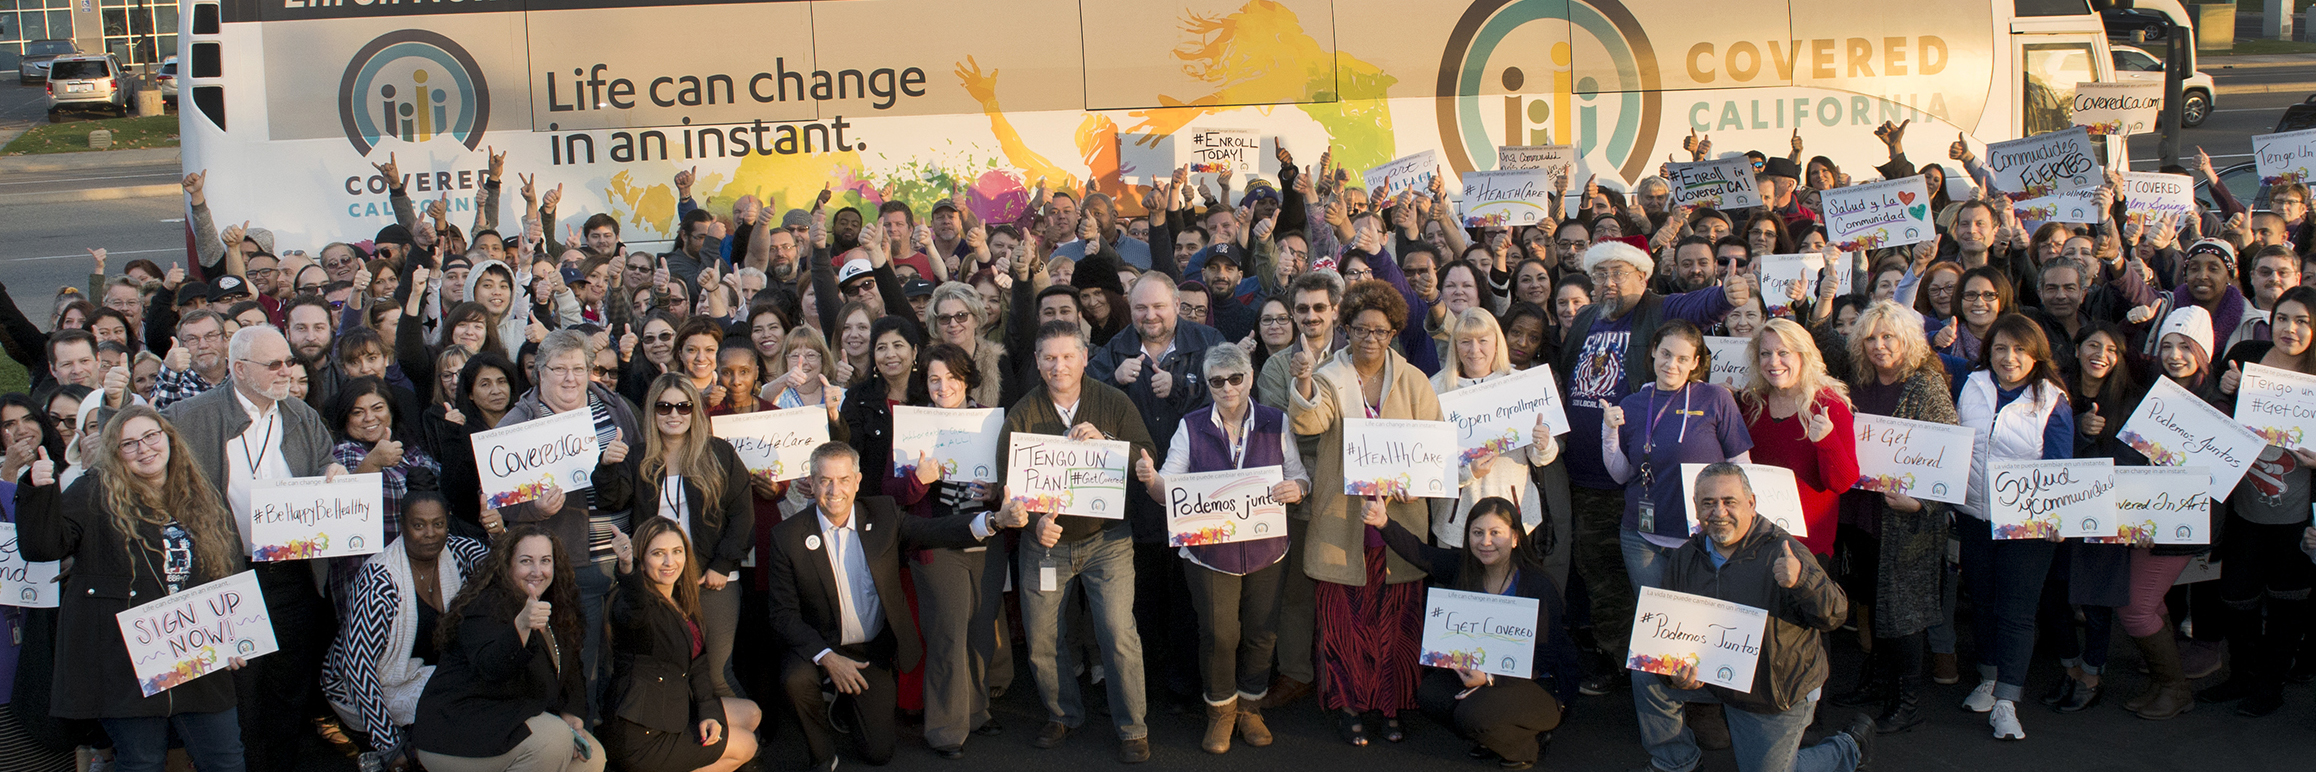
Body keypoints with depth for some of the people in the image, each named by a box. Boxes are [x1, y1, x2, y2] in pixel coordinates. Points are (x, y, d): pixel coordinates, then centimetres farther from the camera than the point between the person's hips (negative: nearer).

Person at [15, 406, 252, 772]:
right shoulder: (95, 494, 2)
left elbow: (231, 573, 18)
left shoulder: (204, 499, 13)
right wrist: (39, 491, -23)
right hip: (126, 664, -3)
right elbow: (42, 546, -8)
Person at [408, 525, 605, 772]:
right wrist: (522, 625, -54)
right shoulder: (487, 606, -18)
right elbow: (491, 667, -36)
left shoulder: (556, 607, 8)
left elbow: (568, 668, 15)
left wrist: (570, 716, -3)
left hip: (514, 719, 8)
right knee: (553, 739, -29)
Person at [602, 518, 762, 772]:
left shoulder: (682, 600, 9)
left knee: (750, 713, 17)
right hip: (642, 735, -9)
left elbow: (698, 661, 10)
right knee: (745, 746, -2)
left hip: (674, 708, 9)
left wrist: (708, 712, -5)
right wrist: (626, 568, -68)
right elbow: (635, 614, -46)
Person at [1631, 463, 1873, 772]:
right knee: (1647, 678, -12)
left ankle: (1850, 746, 31)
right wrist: (1674, 672, -20)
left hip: (1779, 694, -5)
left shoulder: (1781, 552, -22)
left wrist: (1802, 579, -47)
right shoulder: (1684, 559, -5)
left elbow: (1834, 616, -28)